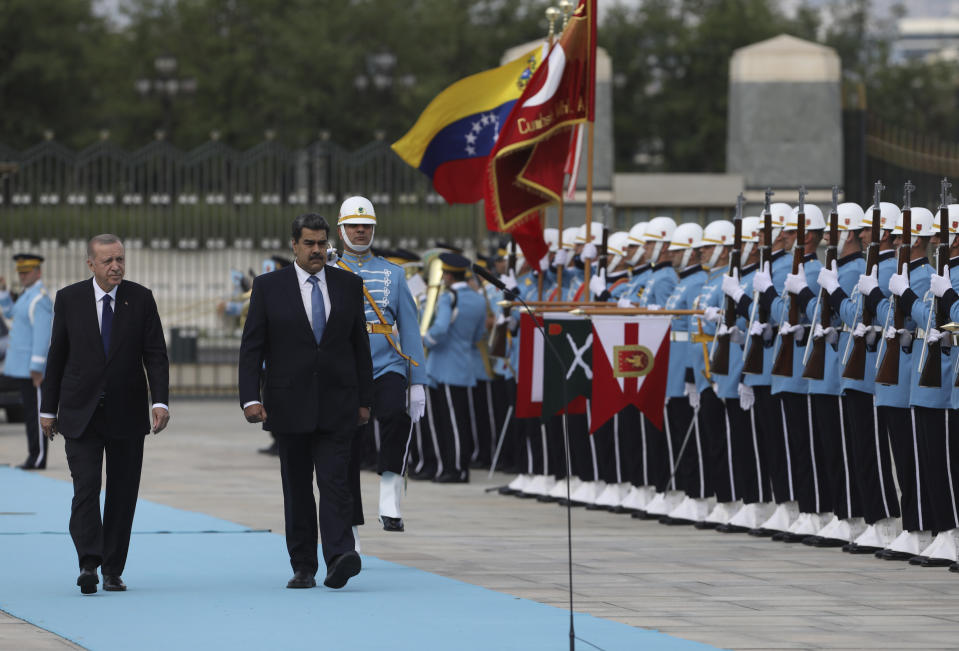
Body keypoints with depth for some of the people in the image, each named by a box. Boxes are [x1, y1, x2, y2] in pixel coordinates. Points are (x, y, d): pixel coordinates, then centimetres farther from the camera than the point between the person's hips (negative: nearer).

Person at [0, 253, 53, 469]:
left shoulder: (40, 299, -16)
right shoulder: (27, 295, 15)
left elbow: (42, 334, -22)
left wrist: (36, 367, -25)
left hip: (32, 366, -10)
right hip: (21, 365, 10)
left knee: (34, 411, -8)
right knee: (30, 411, 10)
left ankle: (39, 458, -6)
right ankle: (34, 456, 13)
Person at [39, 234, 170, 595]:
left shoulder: (140, 298, 1)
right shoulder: (69, 299, 1)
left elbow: (156, 355, -1)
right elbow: (56, 356, 6)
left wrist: (161, 401, -14)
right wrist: (48, 408, 5)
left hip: (127, 414, 1)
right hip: (80, 413, -1)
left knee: (123, 493, 4)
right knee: (86, 486, -14)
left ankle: (113, 569, 11)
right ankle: (89, 564, -20)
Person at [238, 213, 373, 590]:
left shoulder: (349, 286, 8)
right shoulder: (269, 287, 2)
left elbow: (360, 346, 11)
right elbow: (251, 347, 0)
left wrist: (364, 400, 8)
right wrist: (250, 398, -11)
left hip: (336, 405, 0)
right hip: (289, 404, 0)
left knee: (334, 481, -12)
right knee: (296, 488, 5)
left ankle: (340, 558, -23)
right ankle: (303, 567, 10)